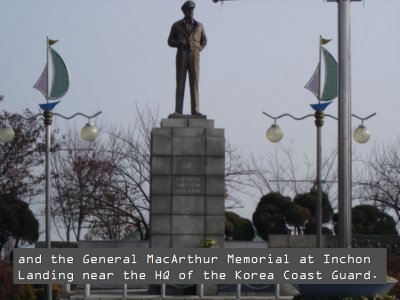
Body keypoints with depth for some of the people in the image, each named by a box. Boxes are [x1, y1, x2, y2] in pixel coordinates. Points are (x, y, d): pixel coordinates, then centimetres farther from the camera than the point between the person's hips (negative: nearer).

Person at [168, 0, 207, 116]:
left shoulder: (199, 26, 12)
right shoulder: (176, 25, 7)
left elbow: (204, 41, 22)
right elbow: (170, 42, 7)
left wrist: (198, 50, 2)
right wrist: (181, 44, -13)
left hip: (194, 57, 1)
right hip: (181, 56, -1)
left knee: (194, 82, -5)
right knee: (180, 82, -7)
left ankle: (195, 109, -5)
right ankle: (178, 111, -9)